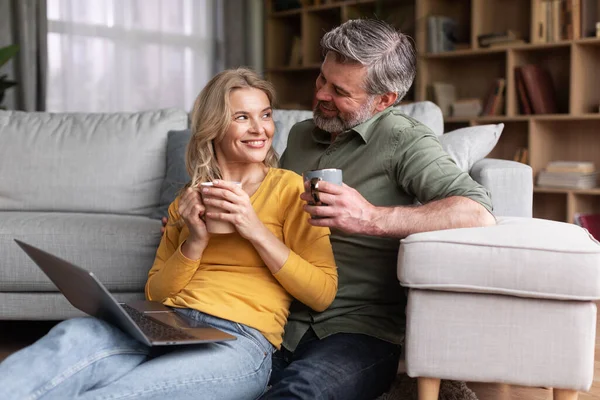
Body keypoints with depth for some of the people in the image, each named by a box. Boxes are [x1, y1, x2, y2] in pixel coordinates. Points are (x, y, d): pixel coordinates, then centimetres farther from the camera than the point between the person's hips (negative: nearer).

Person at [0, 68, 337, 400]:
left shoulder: (289, 187, 8)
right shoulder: (189, 200, 21)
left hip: (239, 341, -4)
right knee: (74, 334, -32)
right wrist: (196, 242, 0)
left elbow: (323, 294, 0)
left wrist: (256, 231, -9)